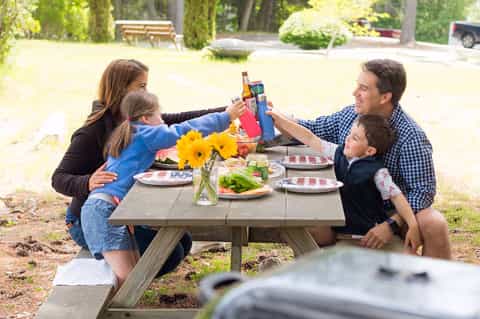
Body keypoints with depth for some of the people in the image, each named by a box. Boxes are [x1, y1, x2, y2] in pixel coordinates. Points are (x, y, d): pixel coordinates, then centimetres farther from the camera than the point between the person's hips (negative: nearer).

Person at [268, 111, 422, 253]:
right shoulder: (340, 153, 0)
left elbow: (396, 196, -16)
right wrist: (280, 119, 4)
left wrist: (413, 226, -24)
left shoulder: (376, 171, -15)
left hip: (367, 230, -5)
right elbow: (311, 139, 4)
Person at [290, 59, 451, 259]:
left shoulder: (411, 138, -19)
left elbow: (423, 191, -20)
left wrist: (392, 224, -31)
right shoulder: (350, 115, 0)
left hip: (393, 211, -4)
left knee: (435, 225, -33)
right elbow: (311, 131, 14)